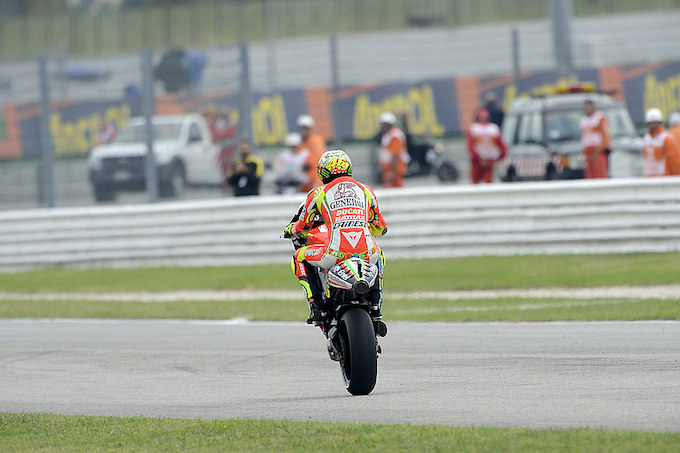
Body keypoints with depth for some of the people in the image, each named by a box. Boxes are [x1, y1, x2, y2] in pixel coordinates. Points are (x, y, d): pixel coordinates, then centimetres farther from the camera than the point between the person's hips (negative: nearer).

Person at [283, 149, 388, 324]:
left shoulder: (318, 193, 12)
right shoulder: (365, 191, 19)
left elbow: (302, 228, 23)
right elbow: (380, 228, 31)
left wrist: (290, 229, 48)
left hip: (335, 255, -3)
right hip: (366, 255, 3)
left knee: (300, 258, 25)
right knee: (378, 256, 41)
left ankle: (317, 306, 11)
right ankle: (376, 306, 27)